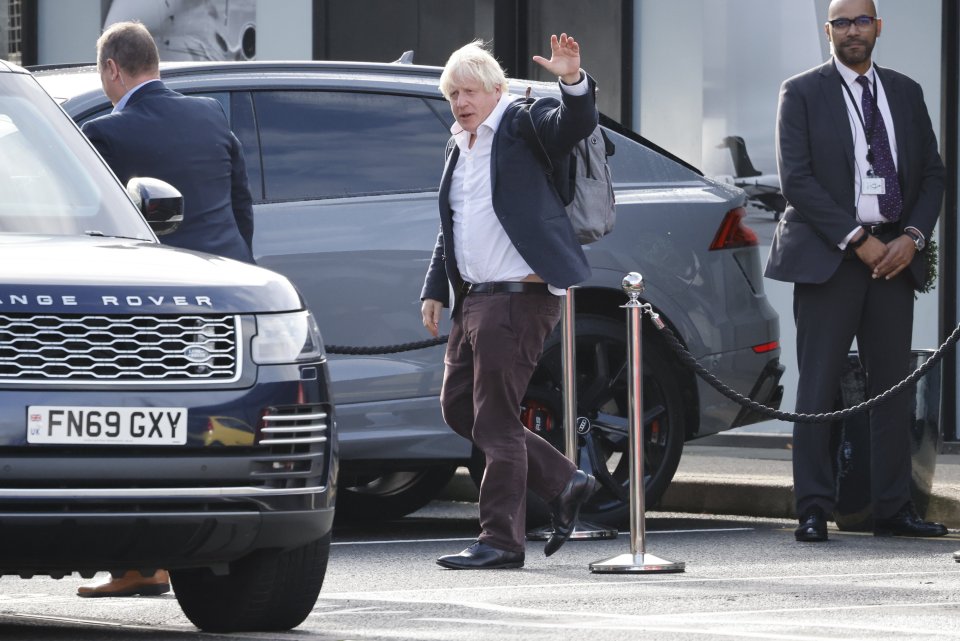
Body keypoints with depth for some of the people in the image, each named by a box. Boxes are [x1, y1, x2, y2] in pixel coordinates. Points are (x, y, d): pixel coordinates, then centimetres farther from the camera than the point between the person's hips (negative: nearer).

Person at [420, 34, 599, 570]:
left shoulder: (524, 124, -6)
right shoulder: (459, 146, 18)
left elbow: (575, 124, -25)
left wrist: (573, 81, -44)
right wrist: (435, 289, 18)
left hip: (519, 297, -10)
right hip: (476, 298, 10)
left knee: (495, 418, -8)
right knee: (458, 406, 13)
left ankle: (501, 542, -1)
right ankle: (564, 483, 21)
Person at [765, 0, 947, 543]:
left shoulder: (905, 93, 14)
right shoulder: (802, 93, 2)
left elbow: (932, 172, 13)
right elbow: (797, 178, -6)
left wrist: (912, 238, -4)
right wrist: (857, 241, -12)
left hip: (894, 256, 4)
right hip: (830, 256, -4)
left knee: (893, 387, 4)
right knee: (819, 388, -4)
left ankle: (894, 509, 8)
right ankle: (814, 512, -2)